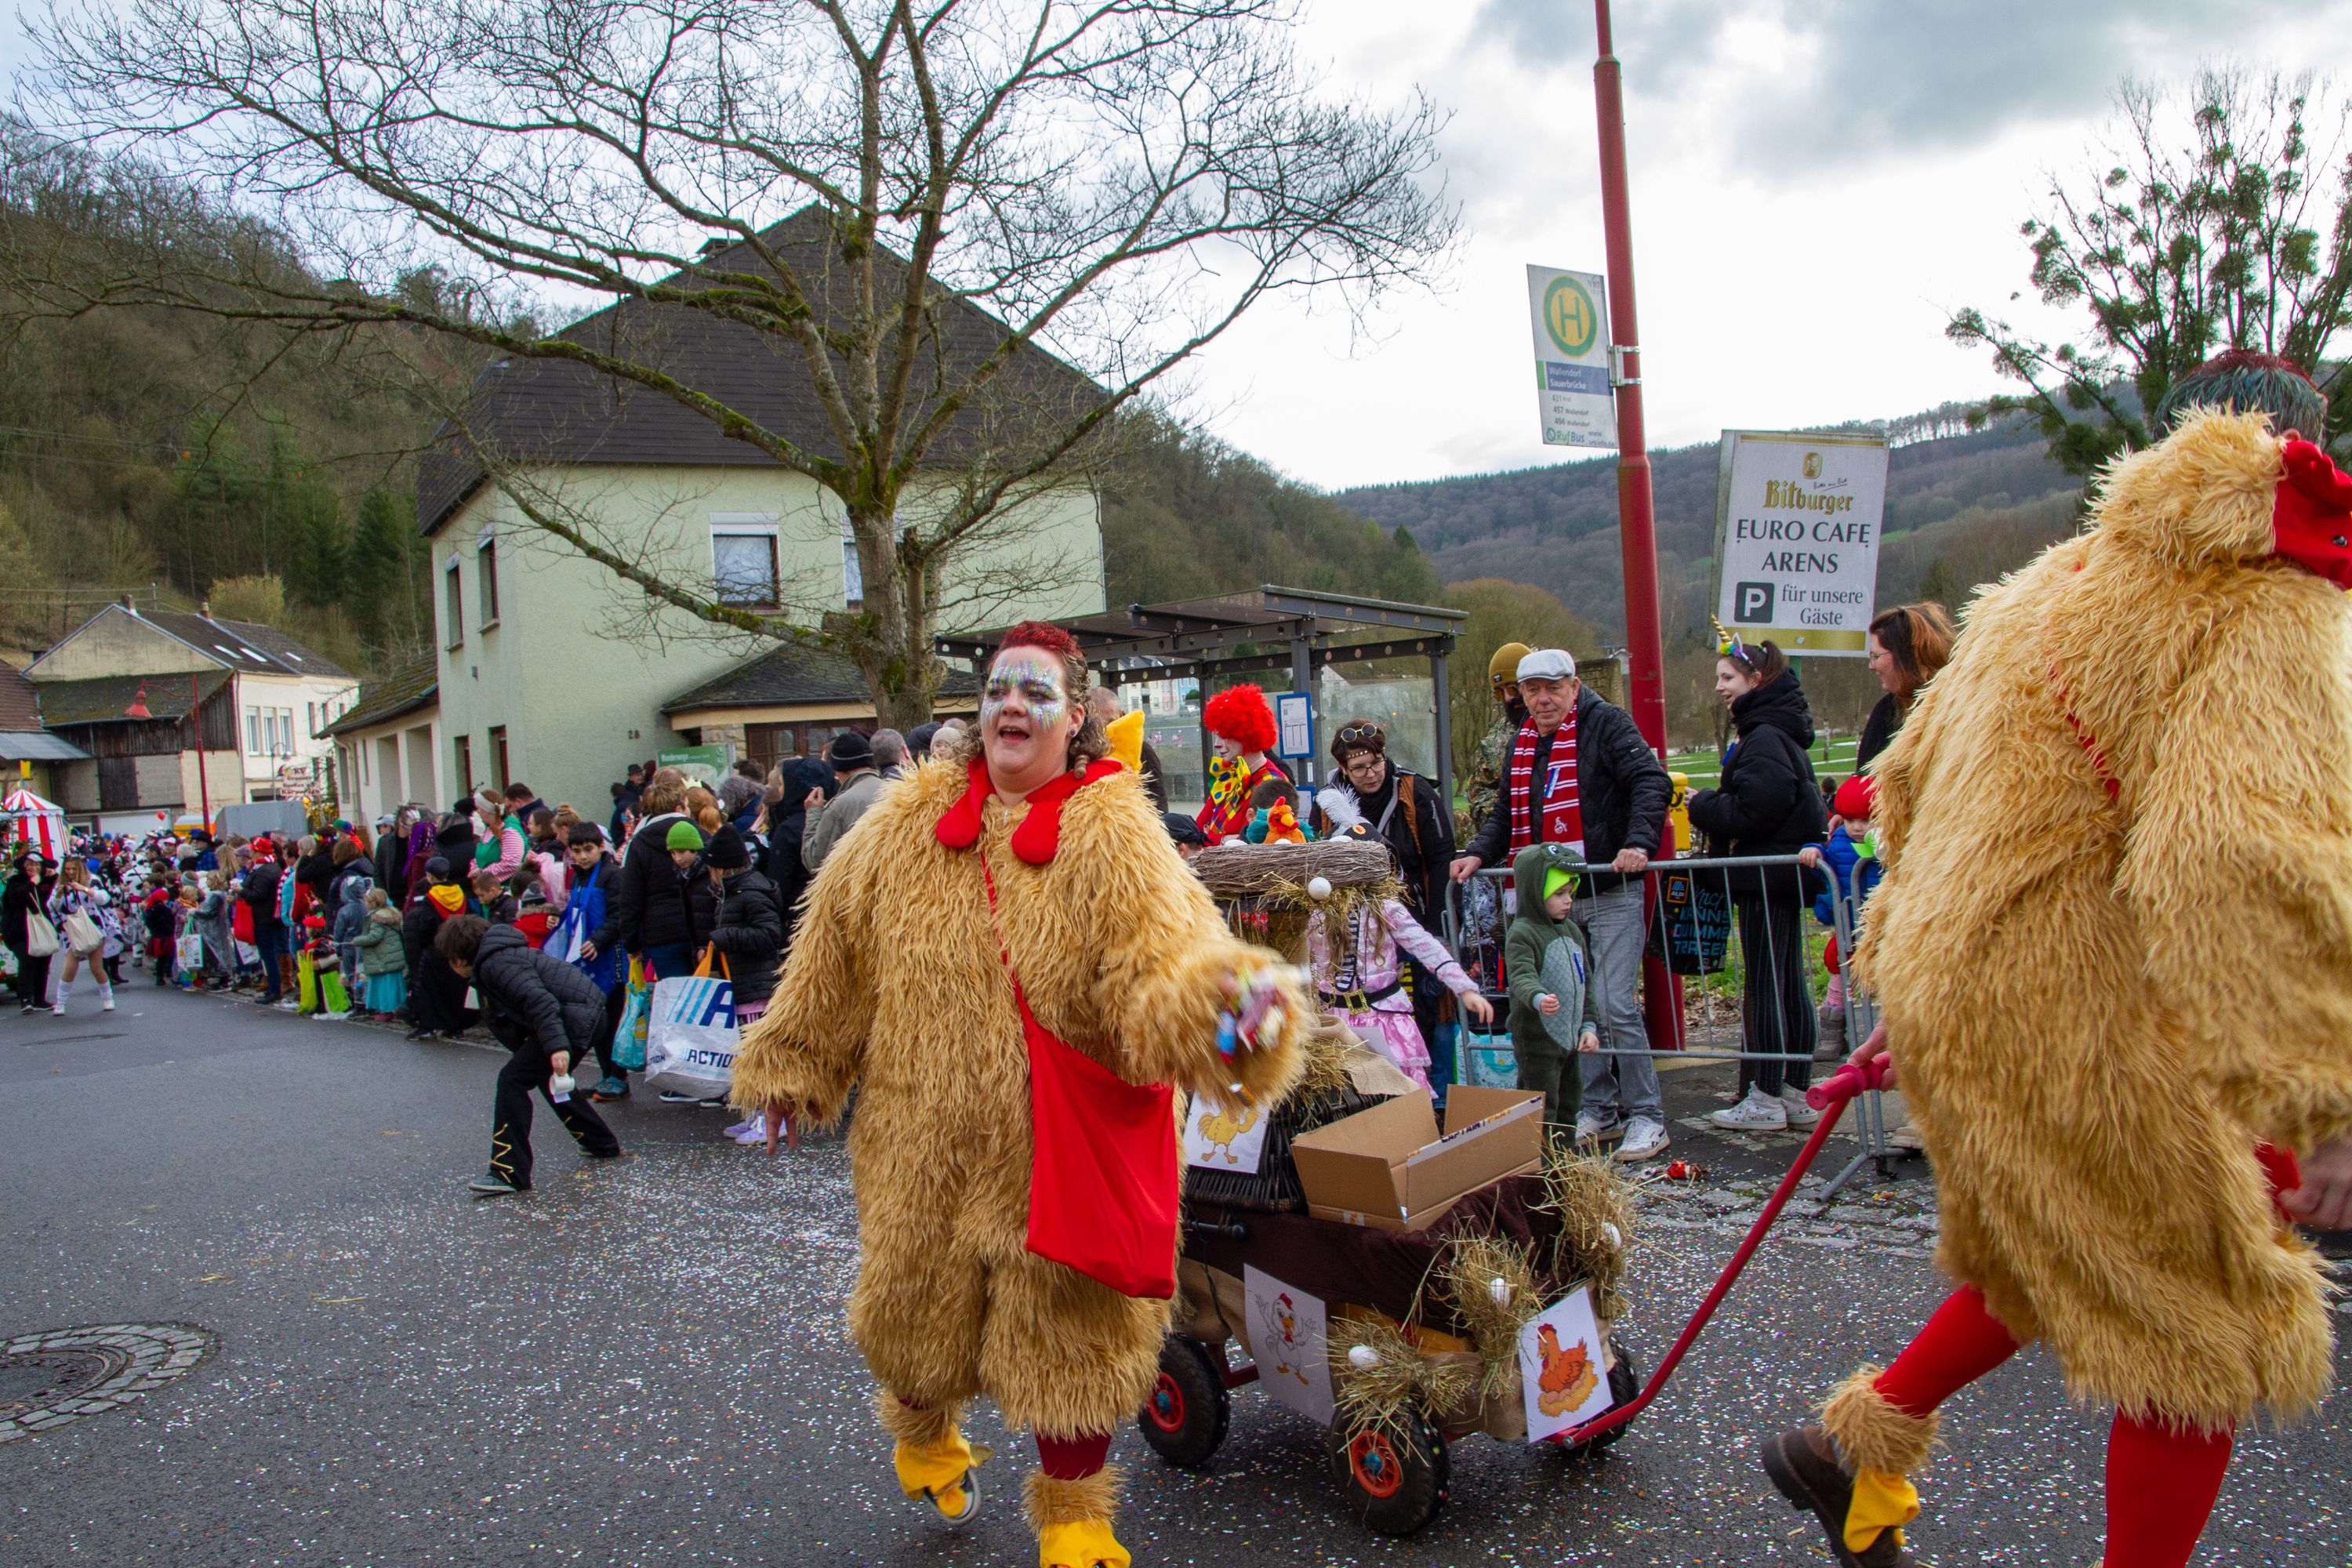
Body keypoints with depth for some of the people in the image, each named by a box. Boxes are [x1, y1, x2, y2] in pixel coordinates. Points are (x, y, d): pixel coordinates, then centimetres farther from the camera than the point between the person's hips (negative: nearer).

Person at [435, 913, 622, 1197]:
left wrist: (556, 1045, -34)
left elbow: (538, 1000, -26)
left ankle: (509, 1174, -10)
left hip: (577, 1017, -11)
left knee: (512, 1080, -10)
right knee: (549, 1078, 28)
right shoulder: (493, 960, 21)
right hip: (589, 1013, 11)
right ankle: (601, 1144, 40)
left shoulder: (495, 964, -13)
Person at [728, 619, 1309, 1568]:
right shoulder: (907, 826, 0)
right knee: (917, 1308, 20)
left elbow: (1163, 960, -29)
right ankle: (923, 1433, 56)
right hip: (924, 1141, 3)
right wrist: (791, 1061, 16)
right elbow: (836, 960, 10)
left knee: (1069, 1340, 8)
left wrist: (1220, 1000, -50)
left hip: (1066, 1148, -3)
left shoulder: (1113, 839, -12)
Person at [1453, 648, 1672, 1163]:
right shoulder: (1523, 744, 13)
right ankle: (1600, 1109, 22)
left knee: (1616, 1007, -10)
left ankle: (1647, 1115, 2)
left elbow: (1652, 782, -15)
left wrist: (1639, 842, -28)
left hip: (1612, 893, -6)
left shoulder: (1606, 723, -6)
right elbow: (1507, 813, 19)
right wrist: (1479, 853, 2)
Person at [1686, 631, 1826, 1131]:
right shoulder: (1780, 732, 16)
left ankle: (1765, 1098, 1)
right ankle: (1797, 1094, 19)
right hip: (1786, 874, 10)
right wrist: (1711, 807, 7)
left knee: (1763, 986, -5)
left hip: (1767, 876, -10)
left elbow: (1754, 809, -23)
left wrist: (1703, 806, -8)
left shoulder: (1764, 738, -16)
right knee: (1789, 983, 12)